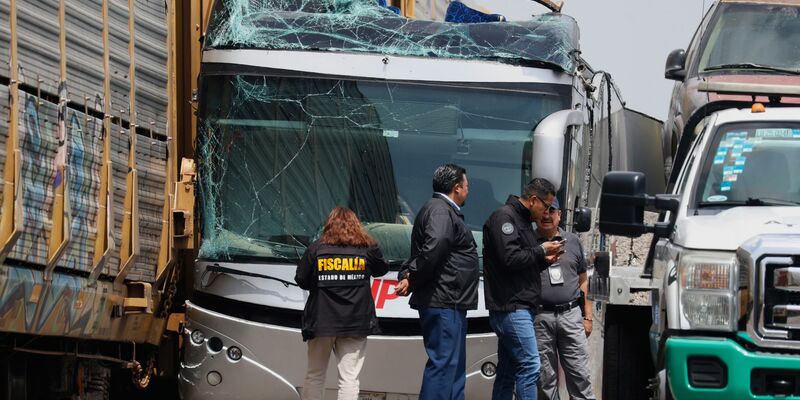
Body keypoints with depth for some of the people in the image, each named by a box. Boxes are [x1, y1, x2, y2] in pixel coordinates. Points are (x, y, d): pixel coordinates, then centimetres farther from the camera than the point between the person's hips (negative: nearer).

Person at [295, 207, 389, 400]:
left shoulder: (316, 248, -1)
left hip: (321, 320, 0)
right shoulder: (368, 248, 1)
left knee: (314, 375, 12)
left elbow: (301, 280, 3)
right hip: (355, 322, 0)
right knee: (349, 377, -2)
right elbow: (381, 270, 19)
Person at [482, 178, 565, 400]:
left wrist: (545, 260, 11)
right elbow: (510, 258, -20)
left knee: (507, 372, 9)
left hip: (517, 308, 11)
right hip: (511, 307, -11)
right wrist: (541, 251, -8)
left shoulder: (522, 221, 23)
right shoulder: (504, 217, -9)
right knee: (529, 365, -15)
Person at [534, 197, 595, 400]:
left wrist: (587, 316, 11)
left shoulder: (573, 241, 14)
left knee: (580, 374, -1)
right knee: (545, 376, 1)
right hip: (540, 317, -2)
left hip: (571, 315, 2)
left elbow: (583, 281, 16)